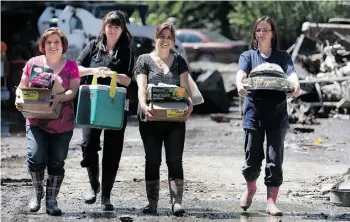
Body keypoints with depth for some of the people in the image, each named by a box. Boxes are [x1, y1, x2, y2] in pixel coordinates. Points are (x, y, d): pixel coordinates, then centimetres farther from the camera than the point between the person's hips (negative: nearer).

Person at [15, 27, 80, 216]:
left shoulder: (70, 66, 3)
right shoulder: (33, 63, 6)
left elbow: (73, 90, -6)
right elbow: (22, 86, 10)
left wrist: (59, 97, -26)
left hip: (62, 124, 0)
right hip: (36, 121, 0)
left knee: (56, 162, 4)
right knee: (35, 157, -15)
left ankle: (51, 200, 15)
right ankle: (37, 192, 9)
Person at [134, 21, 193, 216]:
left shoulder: (179, 62, 11)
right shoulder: (145, 60, 6)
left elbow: (185, 88, 3)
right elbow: (141, 88, -5)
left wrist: (189, 104, -19)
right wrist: (144, 106, -25)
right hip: (151, 120, -1)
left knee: (175, 160, -5)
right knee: (153, 161, 4)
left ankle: (177, 202, -8)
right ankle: (152, 203, 9)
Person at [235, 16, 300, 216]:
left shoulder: (283, 57, 8)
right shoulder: (248, 56, 8)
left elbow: (291, 73, -11)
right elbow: (241, 73, -12)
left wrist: (296, 85, -35)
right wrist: (240, 85, -36)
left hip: (277, 112, 0)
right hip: (254, 111, 0)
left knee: (275, 158, -5)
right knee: (253, 155, 5)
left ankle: (272, 201, -3)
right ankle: (251, 188, 33)